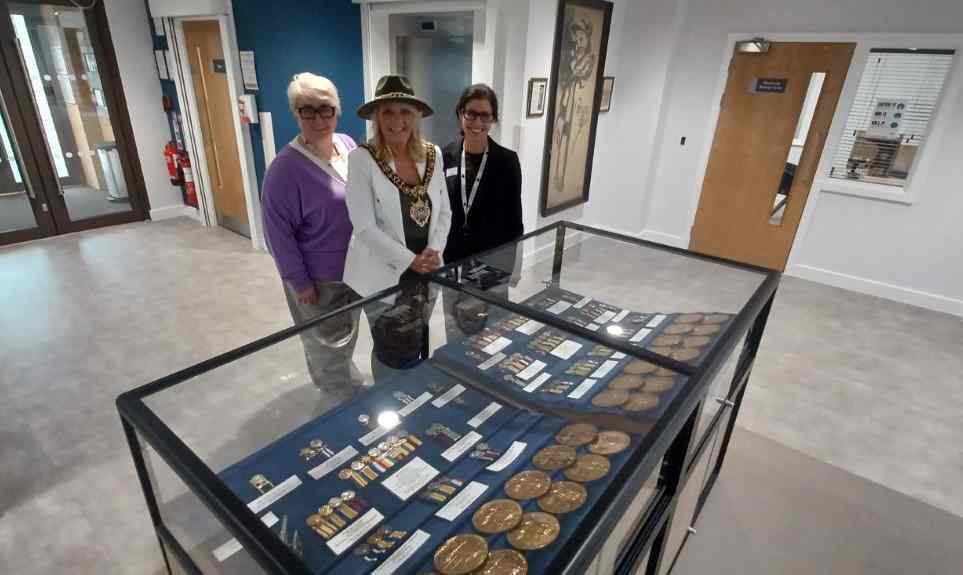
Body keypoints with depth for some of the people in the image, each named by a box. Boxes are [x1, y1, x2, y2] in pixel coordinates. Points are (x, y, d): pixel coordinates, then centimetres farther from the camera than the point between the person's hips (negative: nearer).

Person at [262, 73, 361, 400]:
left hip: (354, 265, 7)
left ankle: (343, 379, 49)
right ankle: (341, 395, 35)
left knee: (348, 333, 25)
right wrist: (299, 281, -16)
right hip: (318, 275, -6)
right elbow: (279, 232, -18)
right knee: (327, 341, 13)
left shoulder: (349, 145, -1)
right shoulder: (286, 168, -21)